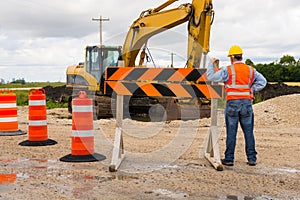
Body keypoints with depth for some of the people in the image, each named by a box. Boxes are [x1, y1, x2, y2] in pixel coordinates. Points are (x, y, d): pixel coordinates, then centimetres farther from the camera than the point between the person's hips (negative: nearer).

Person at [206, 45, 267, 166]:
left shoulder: (227, 70, -3)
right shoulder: (251, 70, 10)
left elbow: (211, 77, -3)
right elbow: (262, 82, 13)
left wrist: (211, 63, 11)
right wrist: (251, 90, 12)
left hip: (232, 103, -3)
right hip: (247, 103, 3)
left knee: (231, 132, 2)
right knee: (248, 132, 8)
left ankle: (229, 159, 5)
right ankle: (252, 159, 11)